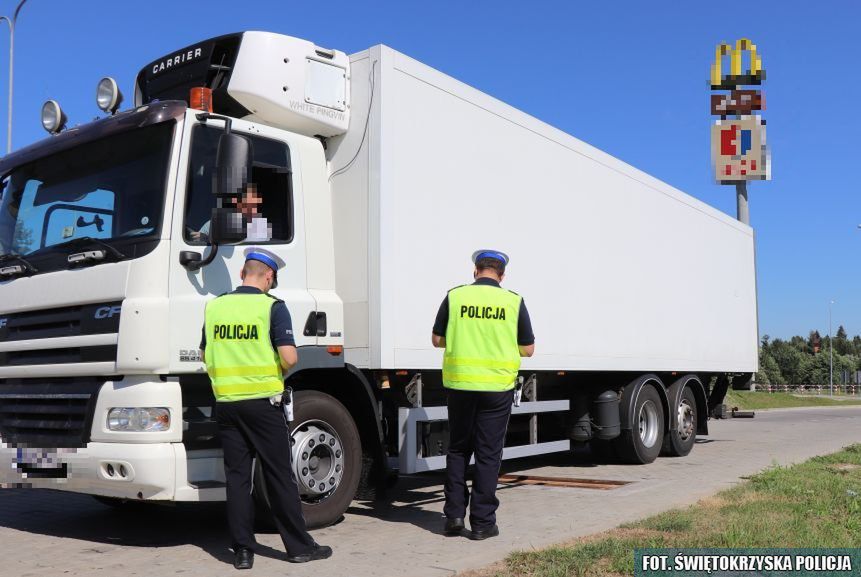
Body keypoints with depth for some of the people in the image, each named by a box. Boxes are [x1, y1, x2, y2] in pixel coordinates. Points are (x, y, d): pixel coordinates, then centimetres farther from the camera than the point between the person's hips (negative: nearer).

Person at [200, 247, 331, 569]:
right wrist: (280, 369, 5)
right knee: (279, 476, 4)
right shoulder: (272, 307, -8)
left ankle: (242, 551, 11)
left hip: (226, 403, 4)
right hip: (262, 401, -4)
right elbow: (289, 357, -16)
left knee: (236, 476, 8)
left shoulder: (214, 307, 7)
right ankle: (299, 546, 13)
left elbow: (205, 354, 15)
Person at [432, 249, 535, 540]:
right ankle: (482, 522, 10)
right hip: (497, 386, -1)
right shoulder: (514, 302, -1)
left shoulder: (455, 297, 0)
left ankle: (454, 515, 15)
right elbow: (528, 349, 4)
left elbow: (438, 339, 5)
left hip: (460, 384, 1)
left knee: (458, 450, 16)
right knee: (488, 453, 6)